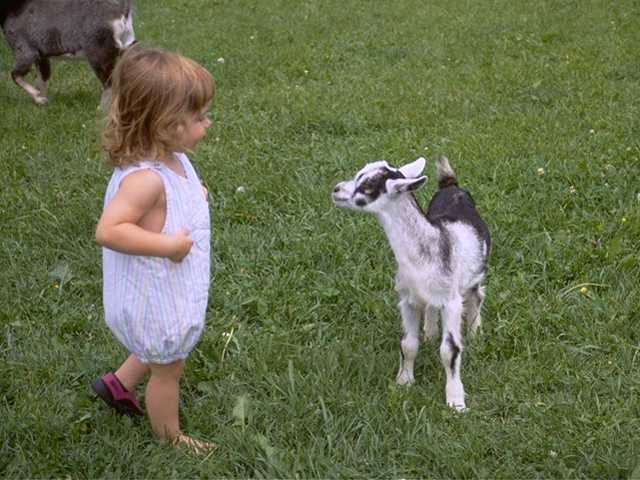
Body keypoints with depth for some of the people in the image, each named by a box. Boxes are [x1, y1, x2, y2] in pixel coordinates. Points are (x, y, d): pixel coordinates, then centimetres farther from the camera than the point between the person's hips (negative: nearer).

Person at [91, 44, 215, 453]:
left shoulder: (171, 157, -5)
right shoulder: (145, 178, -35)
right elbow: (108, 231, -40)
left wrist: (194, 194, -1)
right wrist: (167, 245, -36)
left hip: (174, 289, 9)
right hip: (157, 297, -9)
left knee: (162, 354, 32)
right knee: (168, 369, 15)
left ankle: (119, 384, 52)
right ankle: (170, 436, 38)